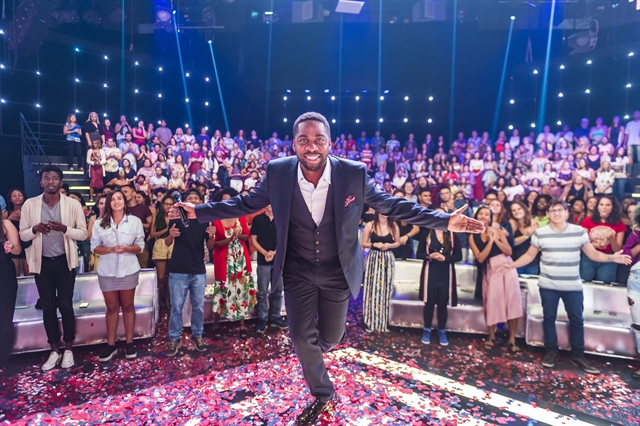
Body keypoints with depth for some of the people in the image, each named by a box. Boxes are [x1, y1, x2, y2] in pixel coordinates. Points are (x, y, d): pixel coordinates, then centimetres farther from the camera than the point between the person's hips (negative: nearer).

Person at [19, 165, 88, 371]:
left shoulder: (73, 204, -7)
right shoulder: (29, 204, -1)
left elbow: (83, 233, -5)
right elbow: (23, 235, 2)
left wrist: (64, 228, -23)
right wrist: (35, 229, -19)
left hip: (64, 261, -2)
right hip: (42, 262, 2)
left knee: (65, 306, 5)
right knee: (48, 307, 10)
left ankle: (68, 348, 21)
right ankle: (54, 350, 24)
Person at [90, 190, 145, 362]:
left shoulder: (135, 221, -2)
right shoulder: (99, 223, 0)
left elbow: (140, 246, 0)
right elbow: (94, 247, 0)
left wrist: (126, 248, -19)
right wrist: (110, 249, -18)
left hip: (128, 270, -1)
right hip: (107, 271, 1)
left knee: (128, 305, 9)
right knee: (111, 307, 9)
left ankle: (129, 343, 19)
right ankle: (111, 345, 19)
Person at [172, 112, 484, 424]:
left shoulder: (354, 173, -18)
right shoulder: (277, 172, -15)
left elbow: (391, 205, -8)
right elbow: (245, 204, 1)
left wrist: (444, 221, -12)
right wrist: (199, 211, -2)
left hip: (338, 271, 0)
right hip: (298, 271, 0)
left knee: (331, 337, 16)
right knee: (301, 337, 5)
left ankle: (312, 352, 57)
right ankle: (322, 394, 35)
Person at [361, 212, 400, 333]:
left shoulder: (394, 226, 1)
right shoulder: (370, 225, -3)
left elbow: (398, 243, 9)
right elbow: (363, 243, 1)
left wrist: (389, 245, -10)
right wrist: (374, 244, -16)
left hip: (388, 259, 1)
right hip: (373, 259, -1)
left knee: (385, 289, 6)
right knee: (372, 289, 0)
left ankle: (384, 323, 18)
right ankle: (371, 322, 11)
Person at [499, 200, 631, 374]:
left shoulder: (579, 231, -1)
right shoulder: (539, 233, -3)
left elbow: (592, 253, 3)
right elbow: (529, 255, 3)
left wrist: (612, 257, -13)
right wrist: (512, 265, -9)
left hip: (573, 286, 1)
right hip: (548, 285, 0)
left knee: (577, 320, 8)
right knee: (549, 318, 10)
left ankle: (578, 355, 23)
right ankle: (551, 351, 26)